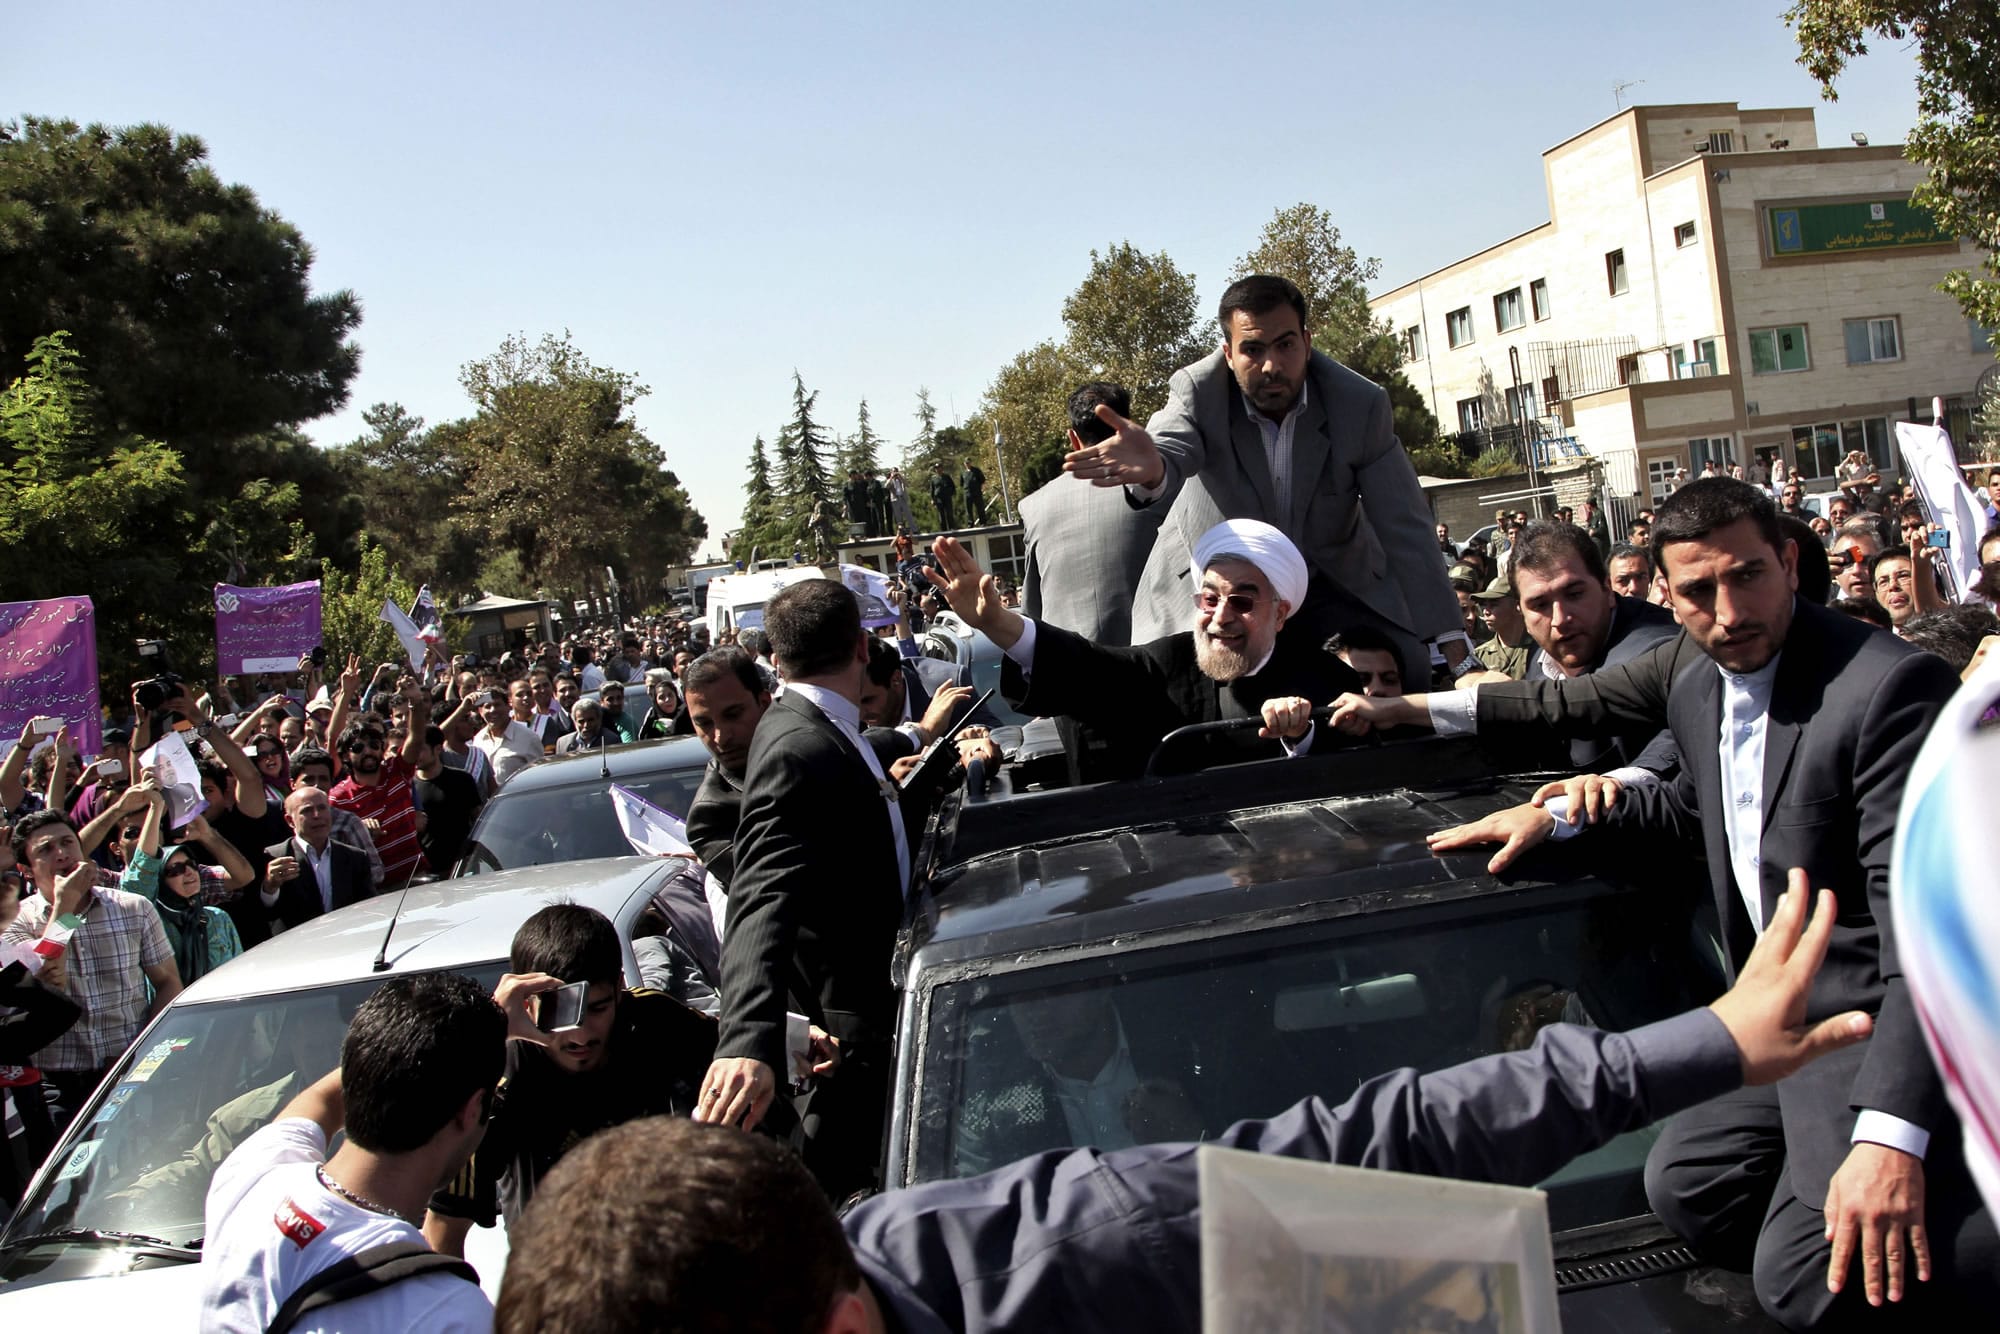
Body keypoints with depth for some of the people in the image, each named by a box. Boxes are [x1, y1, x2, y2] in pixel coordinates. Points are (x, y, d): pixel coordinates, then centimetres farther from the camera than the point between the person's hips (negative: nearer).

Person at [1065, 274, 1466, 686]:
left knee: (1406, 671, -19)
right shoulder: (1197, 393, -18)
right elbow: (1172, 448, -41)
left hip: (1332, 582, 1)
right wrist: (1152, 469, -68)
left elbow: (1405, 527, -13)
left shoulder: (1360, 404, -16)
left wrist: (1450, 637, -18)